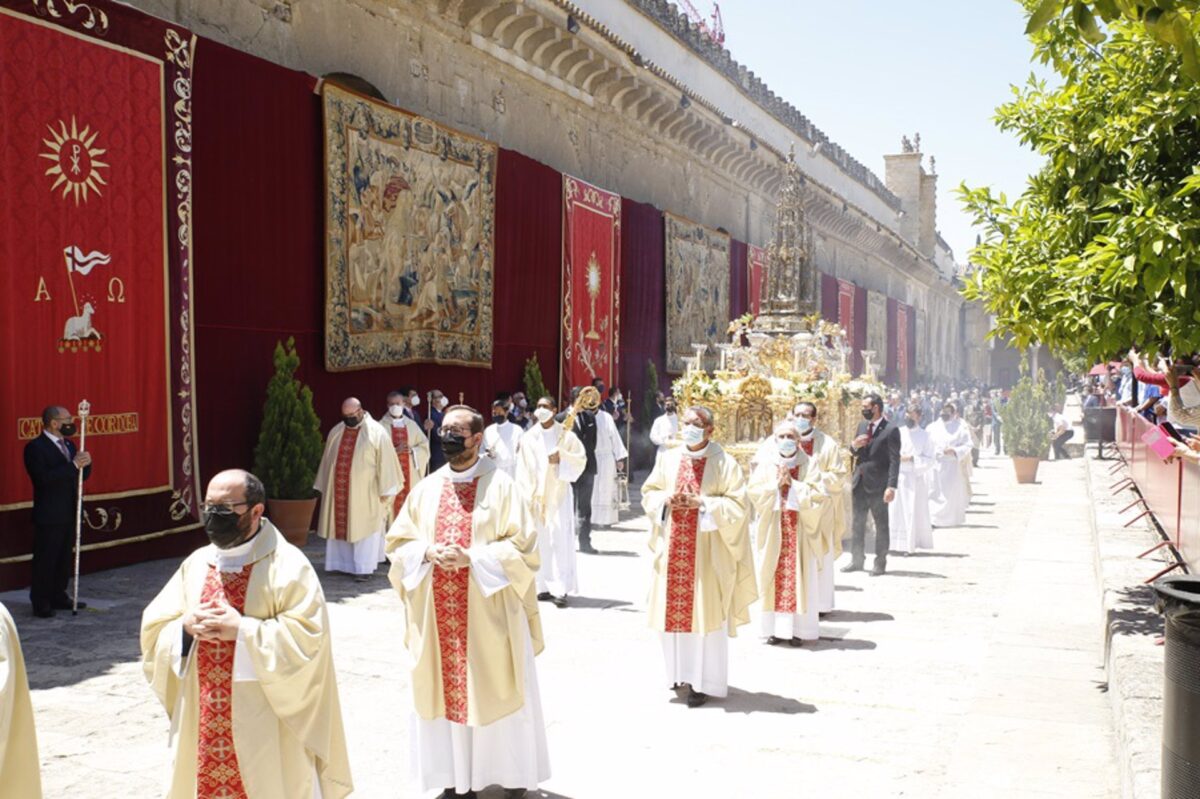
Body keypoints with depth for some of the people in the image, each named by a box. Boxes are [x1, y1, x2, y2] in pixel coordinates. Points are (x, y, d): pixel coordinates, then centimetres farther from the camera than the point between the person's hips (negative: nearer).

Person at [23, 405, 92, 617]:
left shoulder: (68, 445, 13)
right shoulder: (35, 447, -11)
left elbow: (82, 476, 14)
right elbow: (44, 478, -24)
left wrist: (85, 463, -8)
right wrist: (73, 465, -26)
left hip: (69, 513, 8)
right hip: (49, 515, -8)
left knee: (65, 558, 13)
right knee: (45, 560, -1)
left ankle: (59, 596, 23)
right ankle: (40, 603, 7)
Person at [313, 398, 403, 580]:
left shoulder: (376, 432, -8)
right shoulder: (336, 432, 7)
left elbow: (385, 462, -8)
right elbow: (328, 460, 14)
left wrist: (385, 491, -11)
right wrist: (324, 487, 14)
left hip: (365, 493, -5)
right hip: (338, 491, 5)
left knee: (363, 528, -1)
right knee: (340, 526, 10)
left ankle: (364, 567, 2)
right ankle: (342, 563, 21)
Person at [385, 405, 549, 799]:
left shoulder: (501, 485, -5)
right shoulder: (426, 488, 8)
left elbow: (521, 546, -9)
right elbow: (398, 543, 9)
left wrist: (471, 557, -19)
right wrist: (428, 552, -11)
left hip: (488, 612, -4)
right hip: (437, 612, 4)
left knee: (495, 692, 5)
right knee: (443, 691, 8)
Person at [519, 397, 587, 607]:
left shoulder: (566, 435, 1)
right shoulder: (528, 437, 7)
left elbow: (581, 458, 4)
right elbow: (523, 469, 6)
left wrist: (561, 458, -14)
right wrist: (526, 496, -1)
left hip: (559, 494, -2)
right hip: (536, 495, 2)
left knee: (560, 540, -9)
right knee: (540, 541, 2)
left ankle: (560, 589, -9)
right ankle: (544, 586, 9)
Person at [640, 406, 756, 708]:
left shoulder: (725, 463, -6)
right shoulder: (667, 459, 6)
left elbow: (737, 505, -9)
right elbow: (648, 493, 12)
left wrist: (702, 503, -19)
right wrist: (666, 500, -10)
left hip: (708, 552, -4)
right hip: (673, 549, 4)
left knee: (705, 613, 0)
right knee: (673, 611, 8)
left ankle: (705, 682, 9)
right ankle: (681, 673, 25)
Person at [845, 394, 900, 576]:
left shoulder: (891, 430, -10)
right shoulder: (862, 426, 12)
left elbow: (894, 461, -14)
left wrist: (891, 486, -20)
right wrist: (854, 446, -5)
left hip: (877, 485, -7)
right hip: (860, 483, 7)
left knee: (881, 524, 5)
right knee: (858, 523, 11)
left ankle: (880, 562, 13)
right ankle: (856, 560, 20)